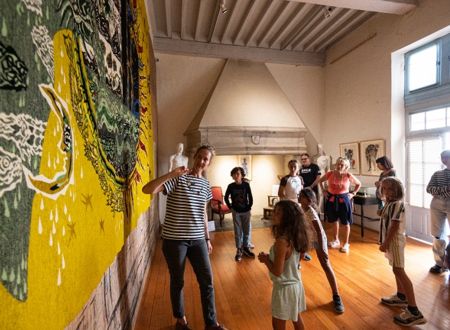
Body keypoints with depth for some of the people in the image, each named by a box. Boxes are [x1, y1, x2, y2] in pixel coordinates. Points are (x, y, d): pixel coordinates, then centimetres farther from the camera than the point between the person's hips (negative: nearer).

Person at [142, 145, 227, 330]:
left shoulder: (205, 184, 7)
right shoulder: (177, 179, -11)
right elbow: (147, 190, -23)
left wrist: (207, 238, 15)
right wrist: (171, 174, -31)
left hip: (197, 239, 5)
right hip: (174, 239, -4)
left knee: (207, 280, 10)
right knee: (178, 281, 14)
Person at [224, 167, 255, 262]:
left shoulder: (246, 185, -8)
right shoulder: (231, 186, -8)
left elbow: (250, 197, -1)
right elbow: (226, 198, 3)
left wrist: (249, 207, -2)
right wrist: (230, 207, -1)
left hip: (246, 211, 1)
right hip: (236, 212, -1)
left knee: (247, 230, 10)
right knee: (238, 231, 6)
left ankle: (245, 248, 27)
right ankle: (239, 250, 17)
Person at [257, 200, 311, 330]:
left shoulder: (281, 242, -32)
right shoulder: (295, 237, -5)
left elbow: (277, 271, -27)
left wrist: (265, 259, -12)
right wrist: (270, 257, 0)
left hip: (284, 288, -8)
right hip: (296, 284, 8)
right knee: (296, 318, 26)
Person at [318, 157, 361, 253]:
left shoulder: (348, 176, -11)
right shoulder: (330, 174, -8)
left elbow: (358, 184, 7)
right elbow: (320, 181, 10)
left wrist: (353, 193, -1)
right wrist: (323, 191, 3)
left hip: (343, 199, -2)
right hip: (332, 199, 2)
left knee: (346, 222, 6)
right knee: (334, 220, 15)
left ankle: (346, 243, 21)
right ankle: (336, 240, 33)